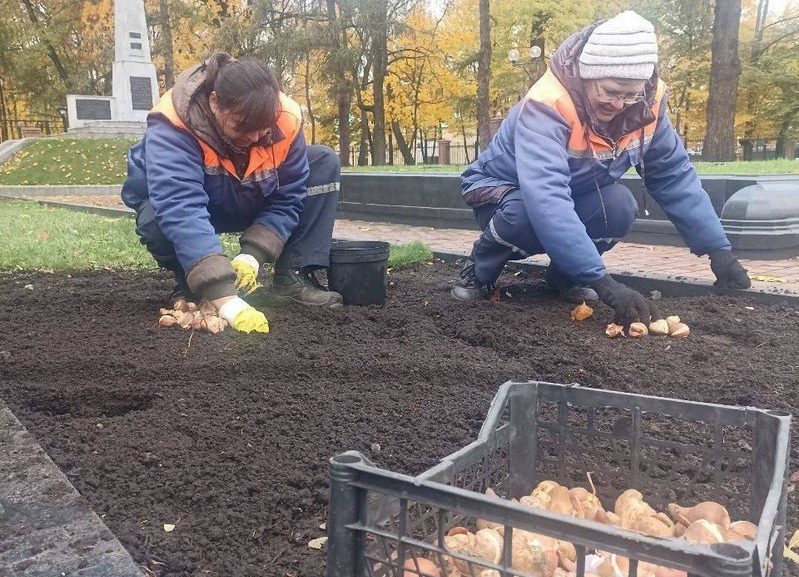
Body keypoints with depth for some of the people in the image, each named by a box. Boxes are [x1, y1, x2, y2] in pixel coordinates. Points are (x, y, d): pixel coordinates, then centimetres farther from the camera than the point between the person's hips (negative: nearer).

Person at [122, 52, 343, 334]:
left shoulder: (285, 120, -26)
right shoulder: (172, 127, -38)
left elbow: (287, 199, -19)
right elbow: (181, 211, -51)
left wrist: (252, 255, -36)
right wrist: (227, 301, -60)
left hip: (250, 204, 4)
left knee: (325, 162, -13)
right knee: (156, 222, -40)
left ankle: (293, 278, -13)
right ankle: (192, 287, -6)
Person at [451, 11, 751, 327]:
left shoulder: (646, 103, -17)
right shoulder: (547, 106, -35)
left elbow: (675, 176, -8)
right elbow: (546, 199, -47)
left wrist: (717, 248, -14)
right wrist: (602, 282, -51)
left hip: (573, 199, 5)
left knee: (619, 204, -26)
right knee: (525, 218, -38)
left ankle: (564, 274, 0)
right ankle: (480, 269, -5)